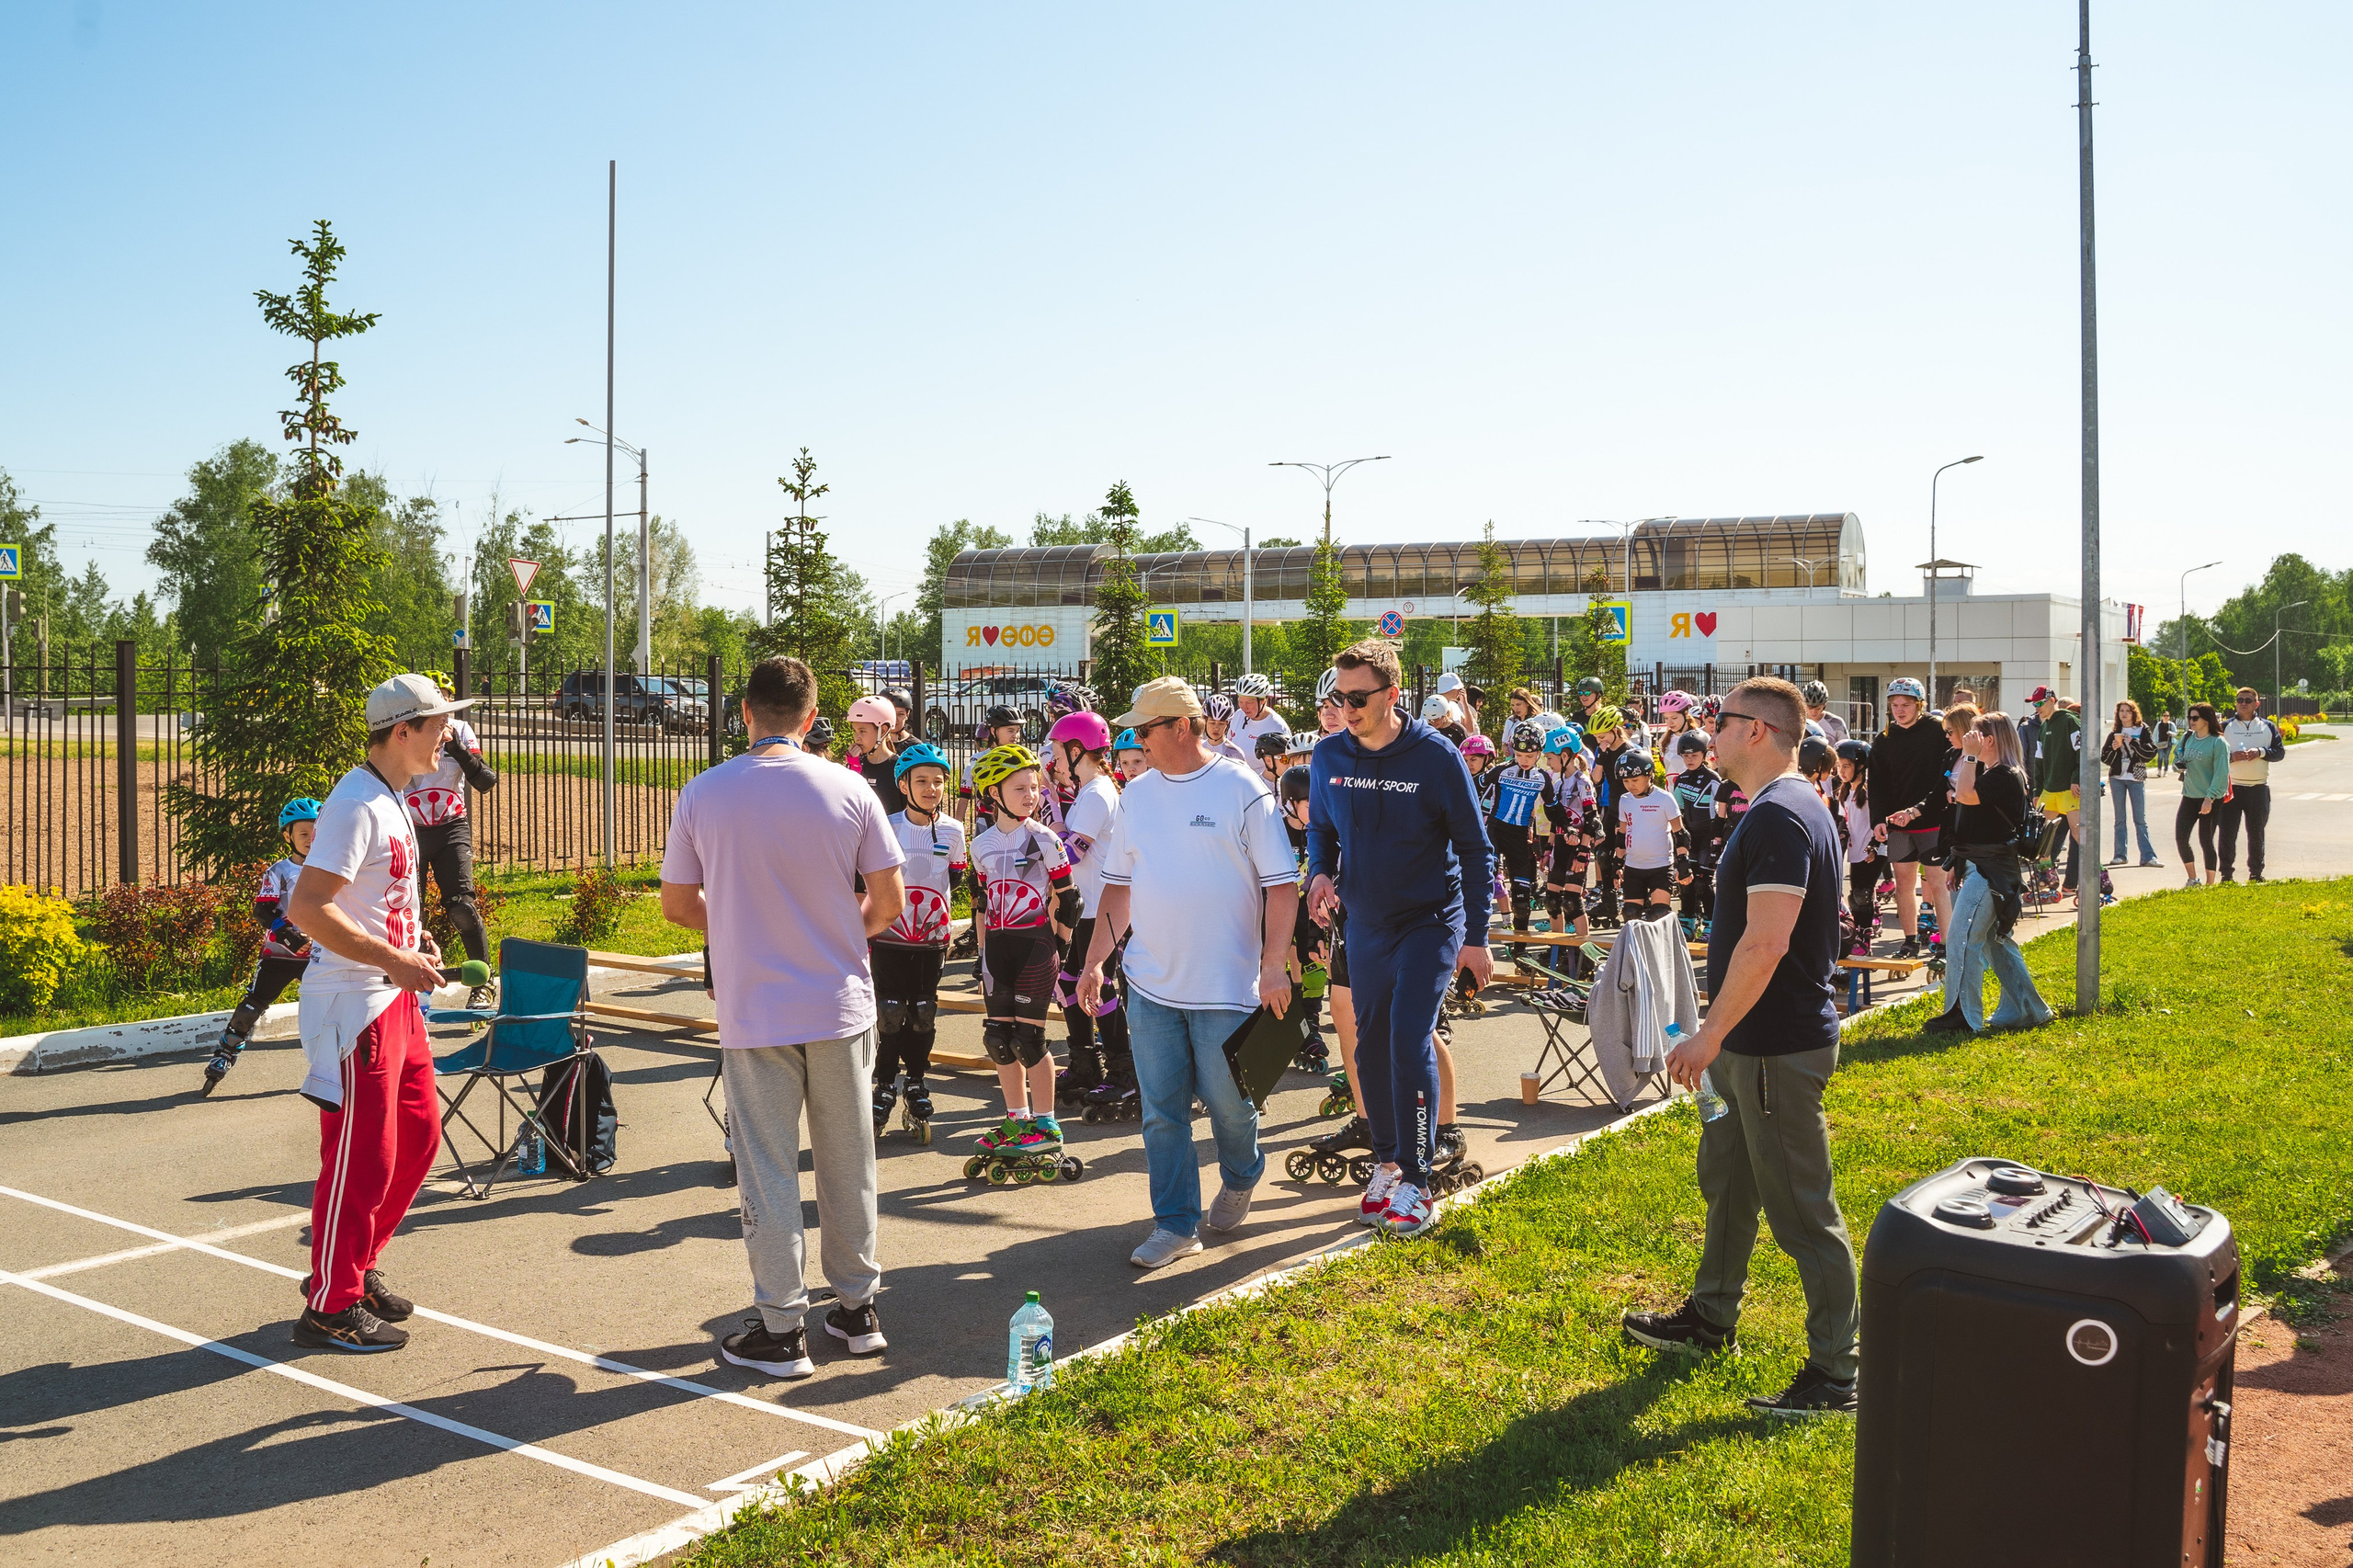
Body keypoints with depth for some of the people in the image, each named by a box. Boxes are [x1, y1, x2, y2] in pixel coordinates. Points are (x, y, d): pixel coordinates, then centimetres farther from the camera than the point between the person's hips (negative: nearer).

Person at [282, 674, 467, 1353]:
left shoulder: (391, 800, 14)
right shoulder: (356, 805, -18)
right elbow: (306, 908, -25)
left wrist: (416, 939, 10)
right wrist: (394, 961, -23)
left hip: (396, 1000, 10)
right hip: (353, 1005, -10)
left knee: (418, 1135, 16)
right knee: (362, 1156, -3)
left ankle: (356, 1268, 31)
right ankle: (331, 1307, 10)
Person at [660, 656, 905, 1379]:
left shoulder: (703, 793, -6)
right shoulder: (849, 790, -6)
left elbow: (677, 905, 2)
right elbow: (889, 903, -3)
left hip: (754, 1012, -1)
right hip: (840, 1004, 1)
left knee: (768, 1170, 8)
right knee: (848, 1162, 15)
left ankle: (780, 1329, 15)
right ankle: (858, 1309, 26)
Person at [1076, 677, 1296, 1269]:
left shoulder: (1243, 791, -7)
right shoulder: (1136, 796, 9)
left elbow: (1281, 884, -6)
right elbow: (1119, 885, 15)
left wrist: (1275, 967, -13)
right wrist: (1094, 960, 9)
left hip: (1227, 986, -4)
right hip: (1151, 985, 4)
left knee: (1227, 1100, 7)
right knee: (1161, 1110, 4)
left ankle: (1240, 1180, 37)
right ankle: (1175, 1224, 15)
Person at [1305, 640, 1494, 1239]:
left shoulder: (1435, 756, -14)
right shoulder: (1329, 754, -2)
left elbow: (1476, 849, -7)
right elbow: (1320, 827, 14)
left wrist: (1476, 937, -9)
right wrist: (1320, 872, -8)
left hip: (1431, 922, -5)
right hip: (1365, 923, 5)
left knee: (1410, 1038, -16)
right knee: (1371, 1044, 10)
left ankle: (1416, 1183, -7)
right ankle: (1387, 1160, 28)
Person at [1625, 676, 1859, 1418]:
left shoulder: (1780, 817, -22)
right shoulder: (1775, 808, 12)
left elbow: (1765, 944, -28)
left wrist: (1711, 1035, -23)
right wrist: (1721, 1036, 20)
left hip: (1778, 1049, -11)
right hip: (1753, 1044, 11)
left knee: (1802, 1211, -2)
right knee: (1726, 1180, 23)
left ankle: (1836, 1373, 9)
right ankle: (1711, 1316, 40)